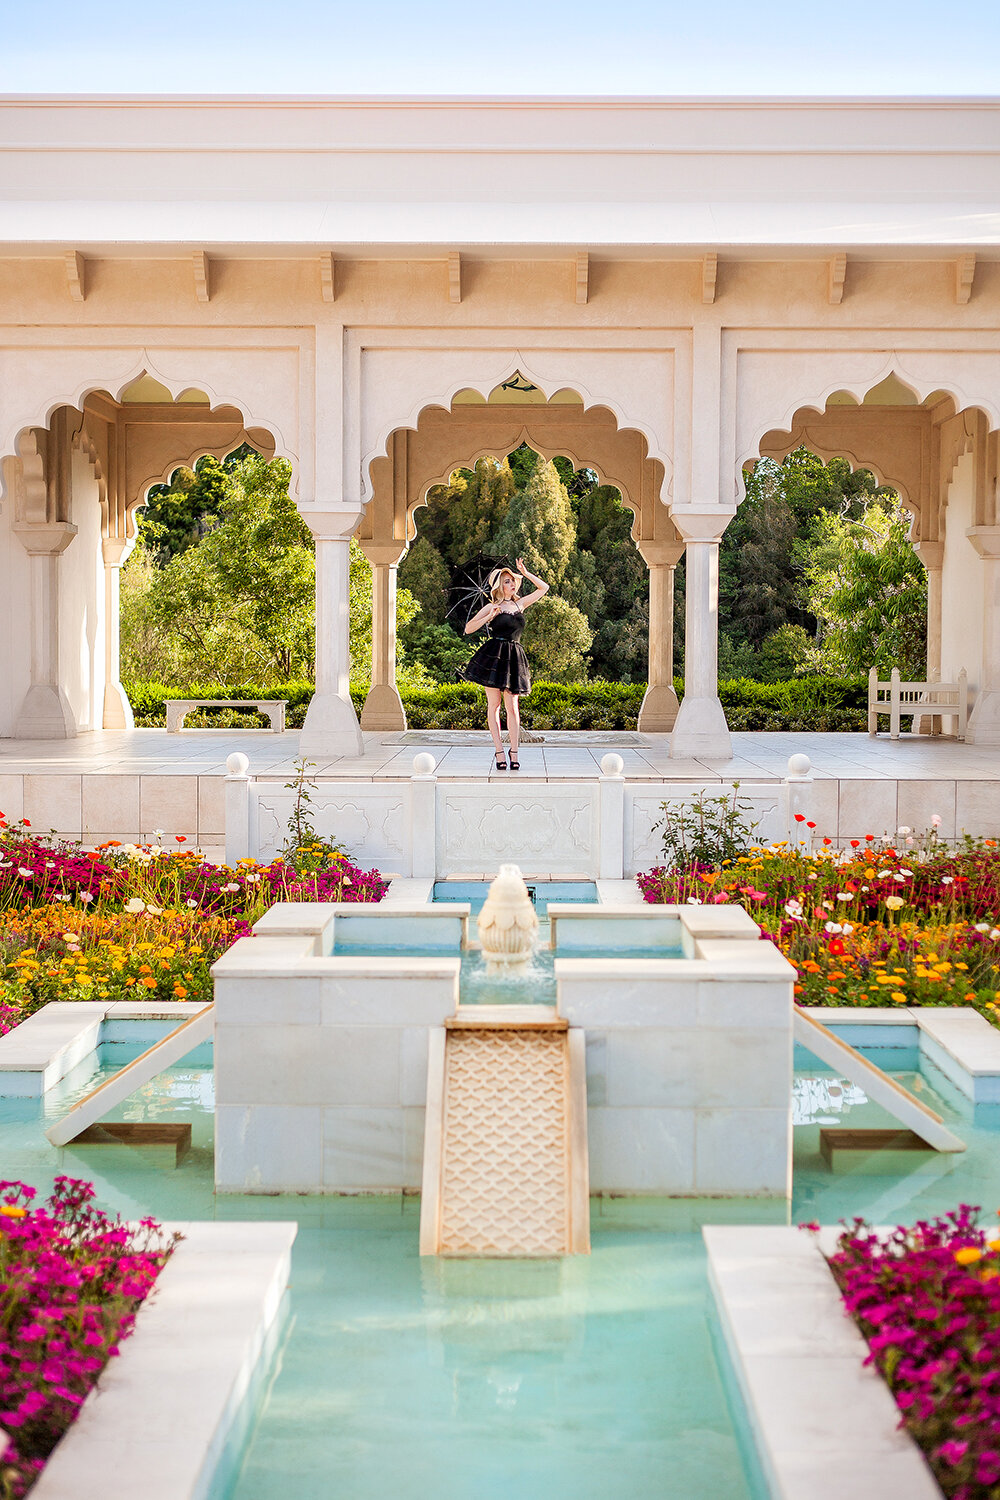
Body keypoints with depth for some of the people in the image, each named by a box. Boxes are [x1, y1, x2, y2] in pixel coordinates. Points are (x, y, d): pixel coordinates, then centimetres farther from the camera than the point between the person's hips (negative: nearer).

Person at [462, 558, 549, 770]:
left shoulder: (519, 604, 14)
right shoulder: (491, 607, 2)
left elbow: (544, 588, 23)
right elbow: (468, 629, -2)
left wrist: (525, 573, 14)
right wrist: (489, 617, -12)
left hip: (513, 657, 3)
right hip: (494, 656, -3)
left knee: (512, 707, -2)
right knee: (494, 704, -1)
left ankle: (514, 752, 1)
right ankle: (500, 752, 2)